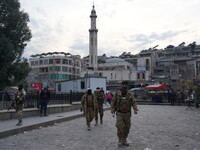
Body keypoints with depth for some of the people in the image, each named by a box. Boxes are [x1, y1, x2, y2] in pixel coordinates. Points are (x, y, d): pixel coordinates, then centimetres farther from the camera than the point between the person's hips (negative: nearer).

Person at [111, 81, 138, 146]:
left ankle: (124, 140, 22)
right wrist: (112, 108, -13)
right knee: (120, 126, -16)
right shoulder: (117, 93, -3)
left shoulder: (129, 94, -1)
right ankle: (120, 140, 2)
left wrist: (135, 109, -22)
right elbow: (113, 101, 3)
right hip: (119, 113, -2)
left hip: (127, 114, 2)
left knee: (127, 128, 5)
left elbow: (134, 102, -5)